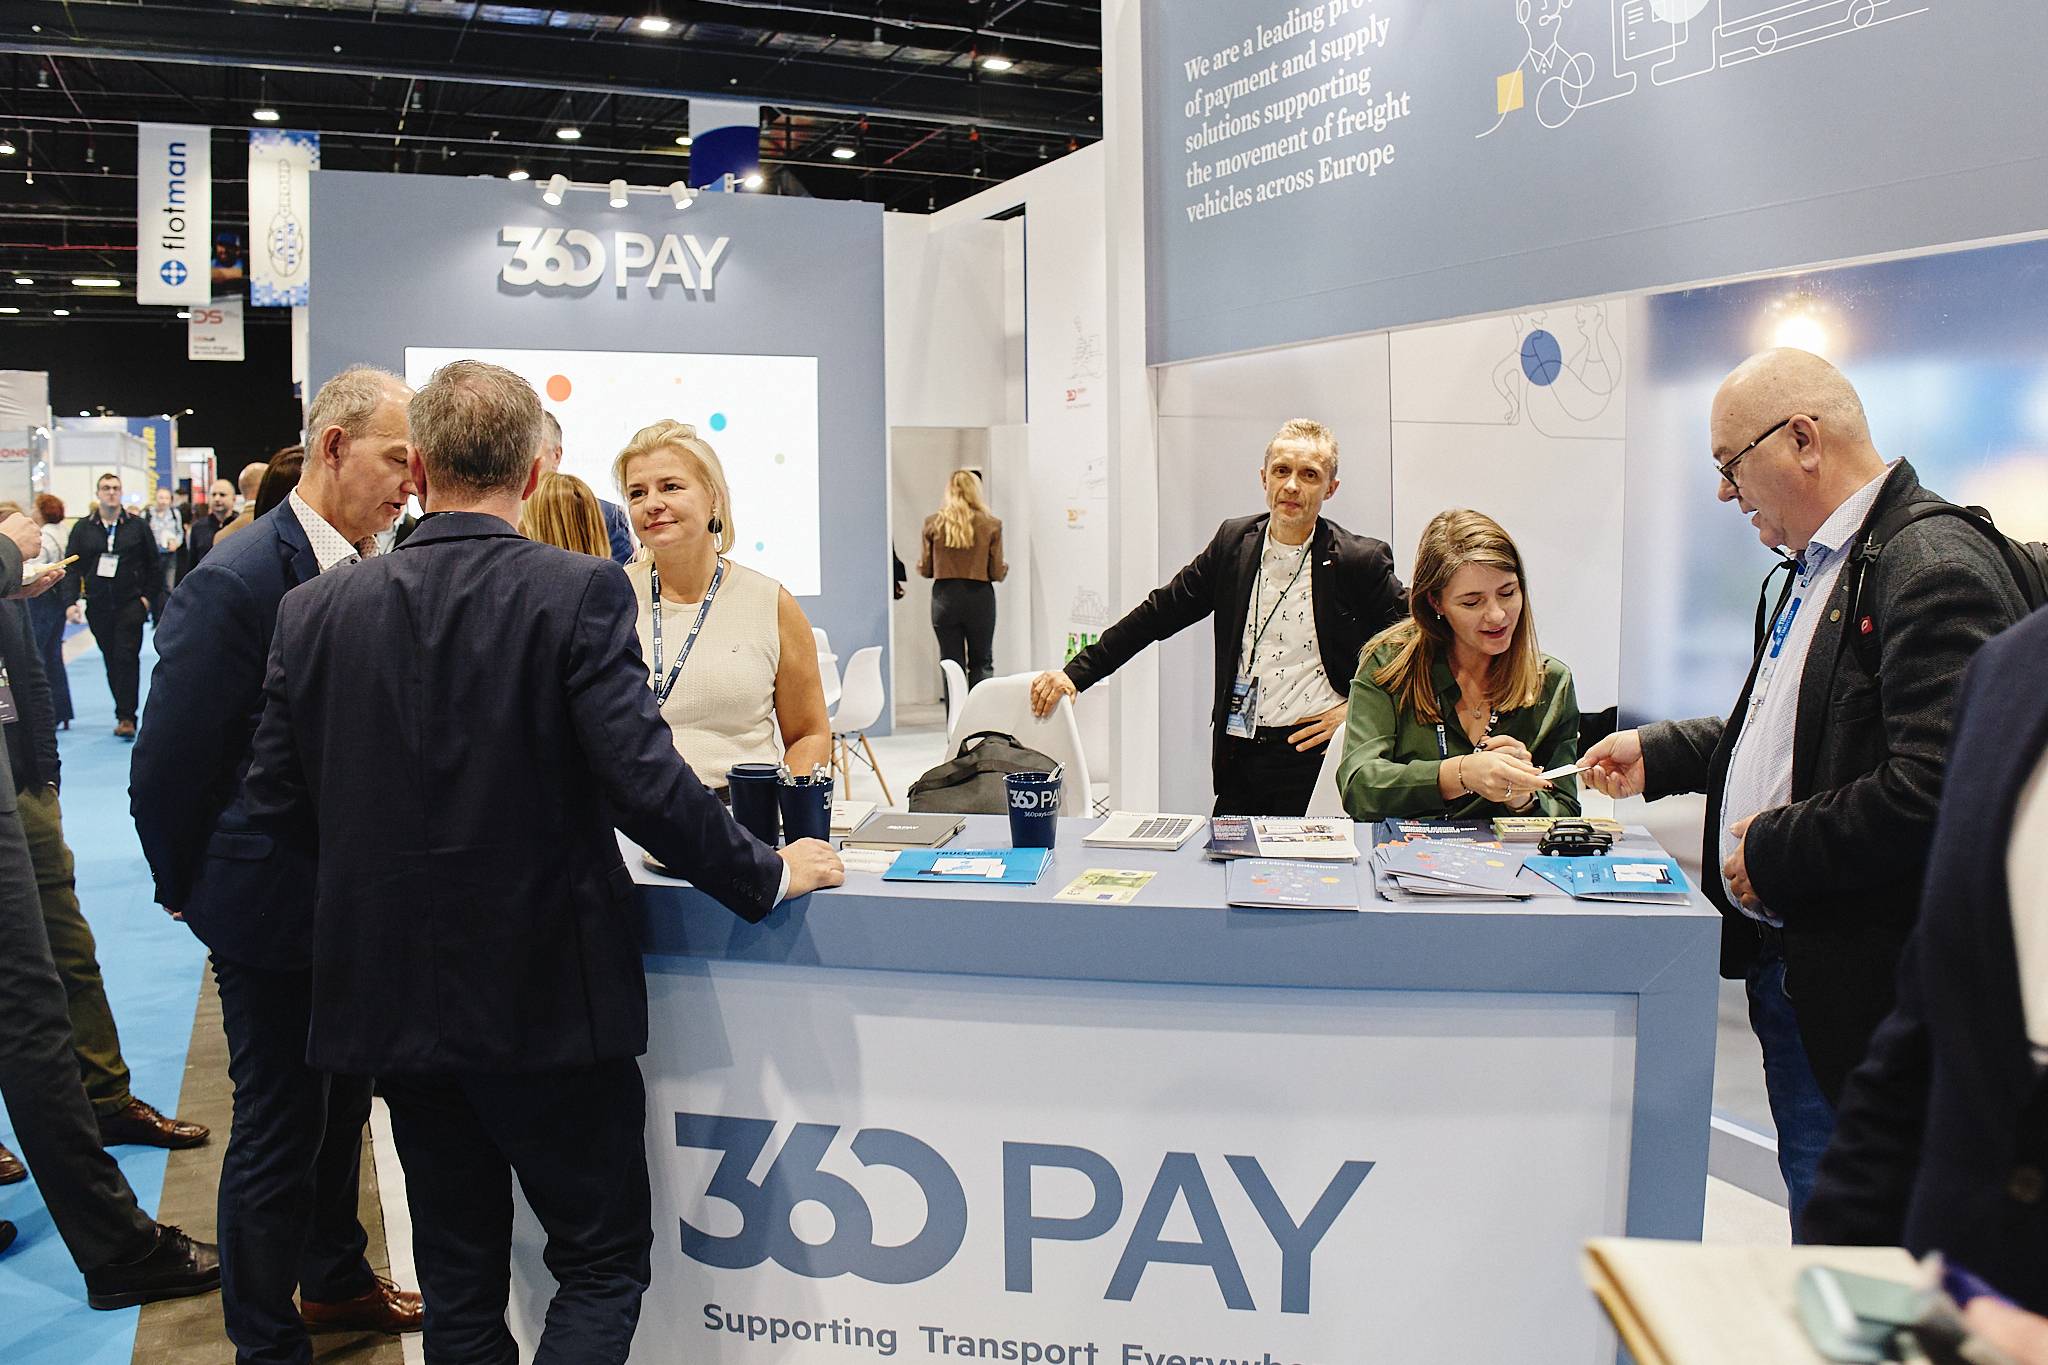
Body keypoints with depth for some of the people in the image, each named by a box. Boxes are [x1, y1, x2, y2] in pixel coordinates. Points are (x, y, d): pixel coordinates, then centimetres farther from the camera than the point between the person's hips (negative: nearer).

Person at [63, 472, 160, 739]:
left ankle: (126, 717, -10)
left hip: (130, 604, -2)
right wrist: (71, 601, -9)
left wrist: (148, 597, 0)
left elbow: (153, 566, 8)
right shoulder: (83, 528, 7)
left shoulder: (137, 526, 4)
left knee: (127, 658, -11)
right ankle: (125, 713, 17)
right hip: (98, 606, 3)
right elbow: (72, 567, 3)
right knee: (111, 661, 8)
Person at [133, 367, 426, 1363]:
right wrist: (188, 890, -3)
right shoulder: (236, 583, -21)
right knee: (278, 1129, 8)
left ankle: (336, 1281, 44)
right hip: (274, 911, -7)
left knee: (343, 1104, 23)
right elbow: (167, 767, -15)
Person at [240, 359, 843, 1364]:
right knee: (604, 1264, 13)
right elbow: (645, 783, -21)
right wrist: (768, 877, -6)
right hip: (546, 1001, -4)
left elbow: (277, 805, 2)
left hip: (391, 1002, 5)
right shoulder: (579, 593, -14)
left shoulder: (314, 609, -2)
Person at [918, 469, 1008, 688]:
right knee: (981, 664, 12)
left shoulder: (933, 523, -2)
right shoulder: (991, 524, -5)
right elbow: (997, 573, -3)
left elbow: (925, 570, 3)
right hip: (979, 597, -1)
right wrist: (1005, 569, 20)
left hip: (945, 598, 1)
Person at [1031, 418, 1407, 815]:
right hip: (1238, 756, 3)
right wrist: (1074, 673, 6)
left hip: (1311, 754, -3)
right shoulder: (1233, 541, 8)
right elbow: (1158, 614, 11)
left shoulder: (1359, 561, -3)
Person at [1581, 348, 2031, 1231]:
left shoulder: (1935, 565, -19)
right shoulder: (1819, 568, 14)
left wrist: (1774, 852, -19)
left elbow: (1934, 787, -29)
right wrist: (1658, 755, 23)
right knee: (1811, 1212, 20)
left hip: (1861, 987, -10)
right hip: (1783, 960, 10)